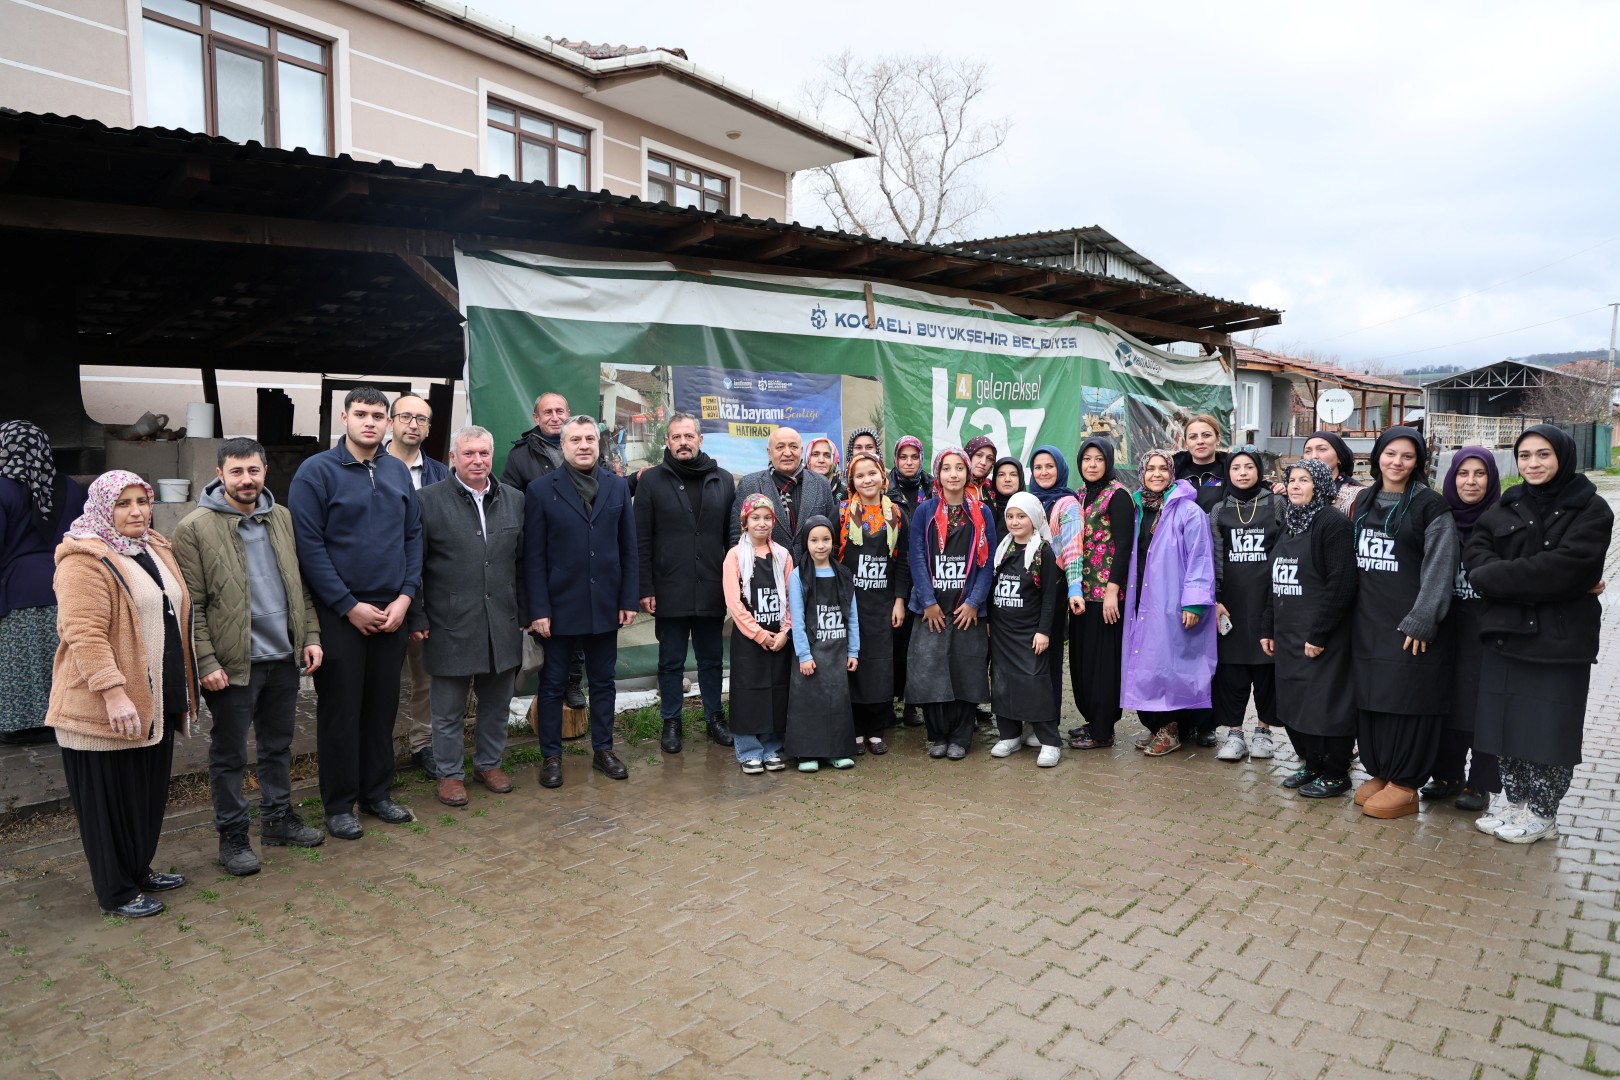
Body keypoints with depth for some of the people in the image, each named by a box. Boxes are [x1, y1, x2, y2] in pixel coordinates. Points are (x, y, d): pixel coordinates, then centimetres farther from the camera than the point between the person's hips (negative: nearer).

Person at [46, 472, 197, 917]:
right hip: (104, 708, -8)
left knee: (149, 792, 17)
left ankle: (139, 870, 34)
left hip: (156, 700, 8)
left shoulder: (156, 550, 11)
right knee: (111, 798, 5)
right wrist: (113, 693, -28)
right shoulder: (84, 560, -15)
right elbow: (84, 634, -22)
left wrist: (183, 689, 20)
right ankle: (116, 892, 18)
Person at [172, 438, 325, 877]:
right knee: (229, 754, 8)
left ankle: (279, 819, 33)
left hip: (284, 657, 5)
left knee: (278, 745, 18)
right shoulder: (195, 528, -9)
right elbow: (191, 605, -11)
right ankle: (232, 836, 22)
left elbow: (300, 583, 12)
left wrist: (311, 635, 5)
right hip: (233, 663, -5)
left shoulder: (283, 518, 7)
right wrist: (206, 662, -15)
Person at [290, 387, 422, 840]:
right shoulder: (316, 471, -7)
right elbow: (308, 545, -12)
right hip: (339, 613, -4)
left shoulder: (398, 471, 7)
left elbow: (414, 536, 8)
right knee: (340, 709, 5)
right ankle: (339, 804, 19)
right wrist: (350, 606, -14)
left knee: (383, 705, 12)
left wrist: (405, 597, -3)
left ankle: (376, 793, 27)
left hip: (392, 611, 4)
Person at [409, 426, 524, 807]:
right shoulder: (428, 500, -4)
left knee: (497, 704, 15)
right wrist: (417, 618, -5)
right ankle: (449, 773, 25)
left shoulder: (514, 500, 7)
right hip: (450, 626, -3)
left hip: (503, 625, 4)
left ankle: (489, 763, 33)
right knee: (449, 710, 9)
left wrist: (523, 612, 9)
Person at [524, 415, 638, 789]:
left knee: (603, 682, 13)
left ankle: (603, 750, 26)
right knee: (552, 684, 8)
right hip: (560, 605, -2)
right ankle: (551, 756, 20)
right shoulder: (541, 490, -3)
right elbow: (534, 556, -6)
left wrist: (629, 599, 0)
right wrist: (538, 609, -11)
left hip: (605, 605, 3)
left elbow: (629, 548, 5)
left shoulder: (618, 487, 5)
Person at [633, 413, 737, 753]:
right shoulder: (652, 480, 0)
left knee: (712, 659, 13)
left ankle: (715, 717, 27)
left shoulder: (723, 480, 6)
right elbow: (642, 540, -3)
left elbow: (733, 535, 7)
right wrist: (646, 589, -7)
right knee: (671, 661, 10)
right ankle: (671, 722, 23)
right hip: (670, 592, -2)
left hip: (712, 591, 2)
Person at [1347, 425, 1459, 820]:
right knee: (1368, 699, 8)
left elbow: (1439, 568, -9)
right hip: (1367, 620, 5)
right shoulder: (1363, 501, 12)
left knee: (1408, 701, -1)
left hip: (1408, 623, -5)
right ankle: (1379, 773, 21)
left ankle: (1404, 785, 9)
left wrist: (1421, 621, -15)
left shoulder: (1430, 505, -4)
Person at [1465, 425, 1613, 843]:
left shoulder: (1591, 509, -5)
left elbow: (1564, 568, -19)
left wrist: (1495, 576, -14)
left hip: (1561, 639, -4)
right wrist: (1540, 582, -18)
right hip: (1506, 633, 4)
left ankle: (1542, 813, 18)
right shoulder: (1505, 507, 9)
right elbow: (1475, 553, -5)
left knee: (1549, 729, 4)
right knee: (1507, 726, 10)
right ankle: (1517, 804, 24)